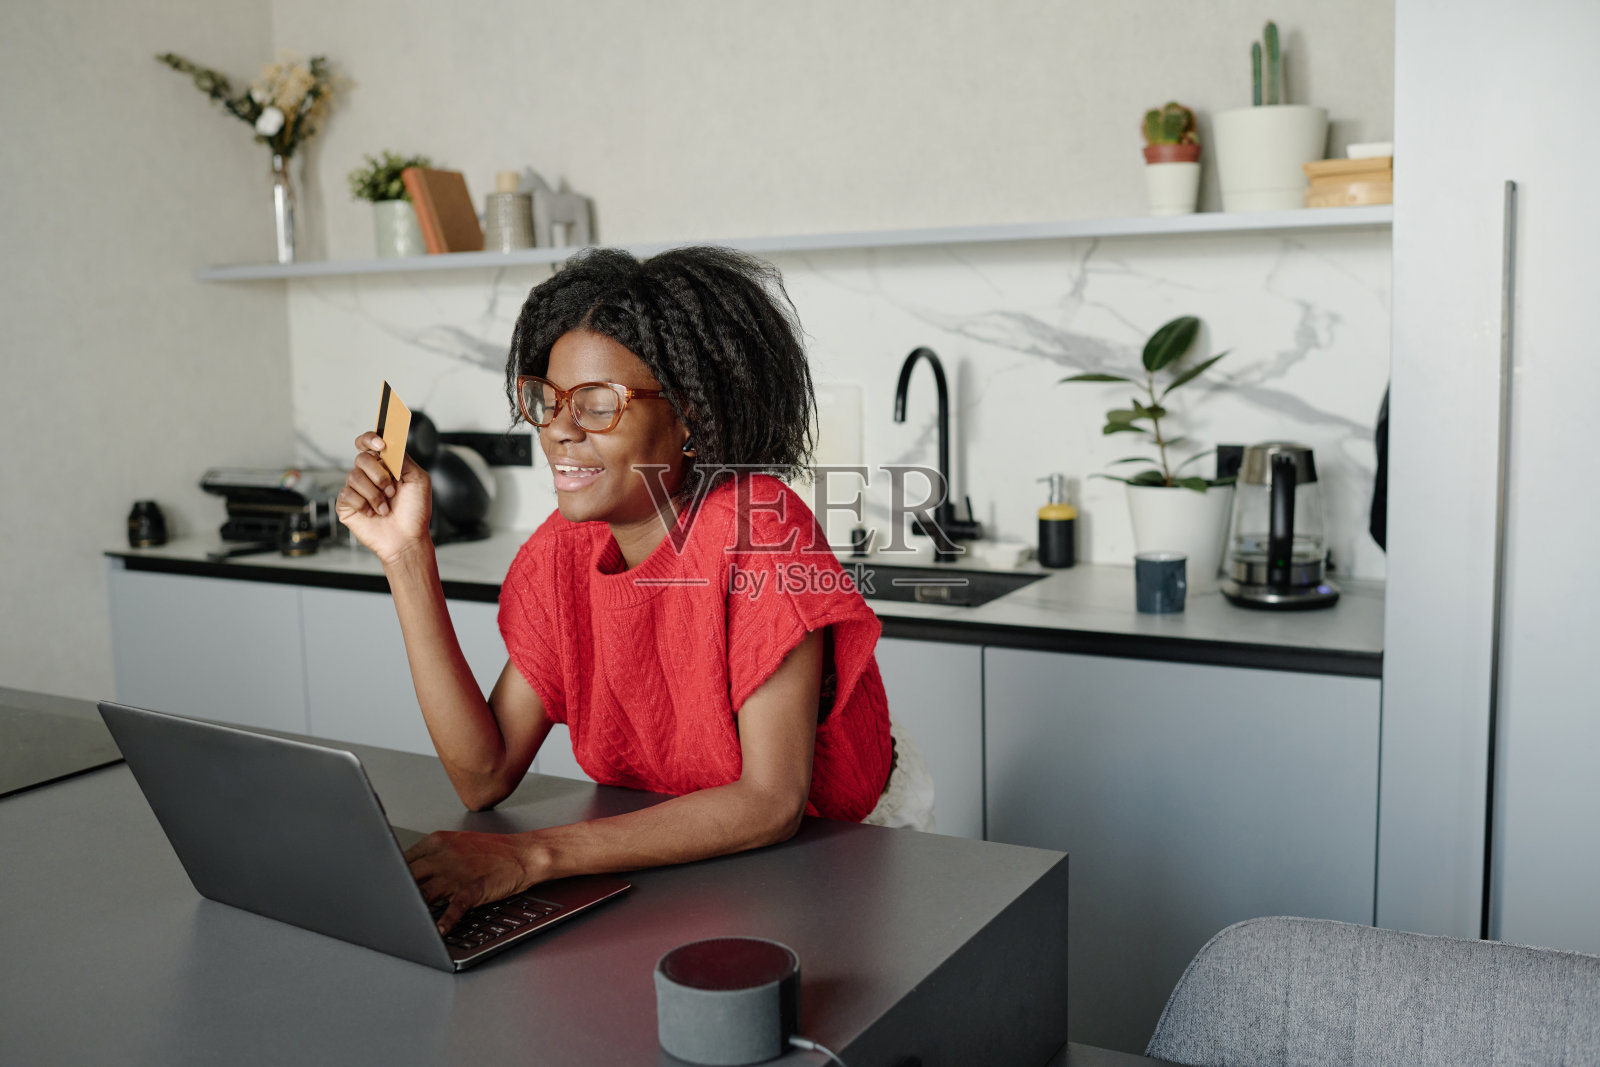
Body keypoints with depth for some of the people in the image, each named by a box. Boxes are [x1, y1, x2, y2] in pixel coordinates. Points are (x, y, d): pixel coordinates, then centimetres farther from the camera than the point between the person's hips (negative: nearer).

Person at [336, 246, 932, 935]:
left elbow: (773, 802, -29)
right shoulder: (560, 554, -6)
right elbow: (484, 779, -10)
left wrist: (530, 856, -36)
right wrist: (406, 555, -15)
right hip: (675, 859, 5)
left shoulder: (756, 528, -25)